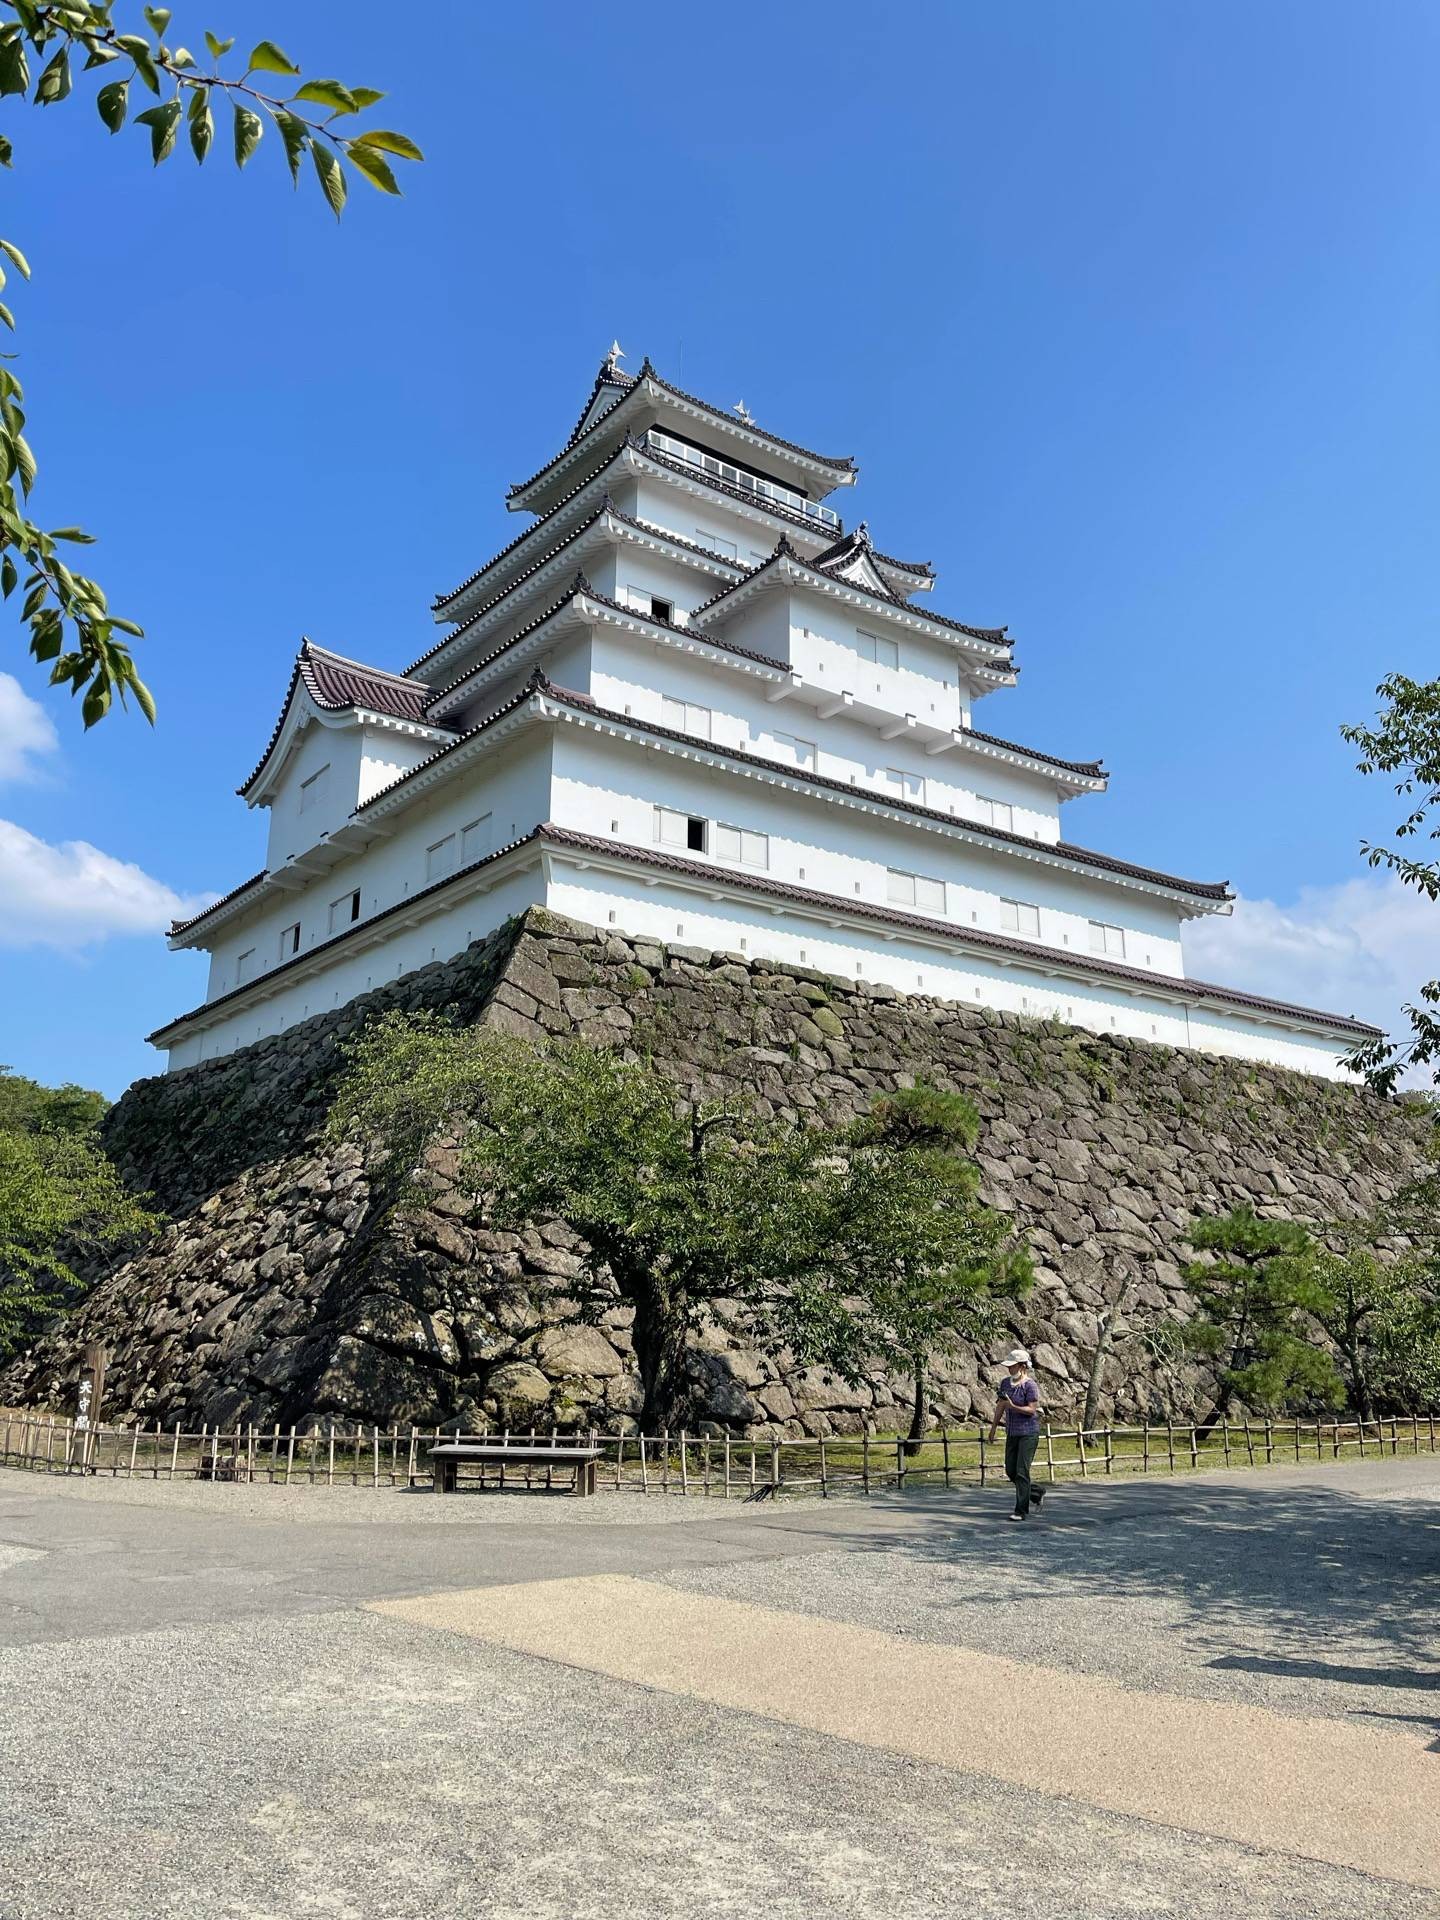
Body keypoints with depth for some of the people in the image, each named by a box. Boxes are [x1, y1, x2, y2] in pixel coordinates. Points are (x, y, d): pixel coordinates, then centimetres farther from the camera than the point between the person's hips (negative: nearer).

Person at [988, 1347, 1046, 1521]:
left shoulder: (1030, 1385, -14)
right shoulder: (1005, 1382, 6)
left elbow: (1032, 1410, -18)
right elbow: (1000, 1406, 14)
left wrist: (1012, 1406, -30)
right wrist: (993, 1427, 18)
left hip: (1028, 1432, -7)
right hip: (1012, 1433, 7)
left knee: (1021, 1471, -8)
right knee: (1010, 1471, 9)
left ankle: (1021, 1511, 0)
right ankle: (1037, 1493, 31)